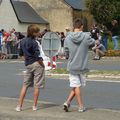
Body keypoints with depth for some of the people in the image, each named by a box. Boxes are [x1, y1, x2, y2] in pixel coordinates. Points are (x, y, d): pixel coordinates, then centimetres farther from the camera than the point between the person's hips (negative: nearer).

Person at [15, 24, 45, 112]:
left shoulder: (23, 41, 5)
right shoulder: (34, 42, -16)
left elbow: (21, 54, 14)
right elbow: (37, 56, -19)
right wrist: (42, 64, -6)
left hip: (28, 65, 6)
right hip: (36, 64, -6)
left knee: (25, 85, 12)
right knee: (37, 86, 4)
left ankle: (19, 105, 9)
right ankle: (35, 106, 9)